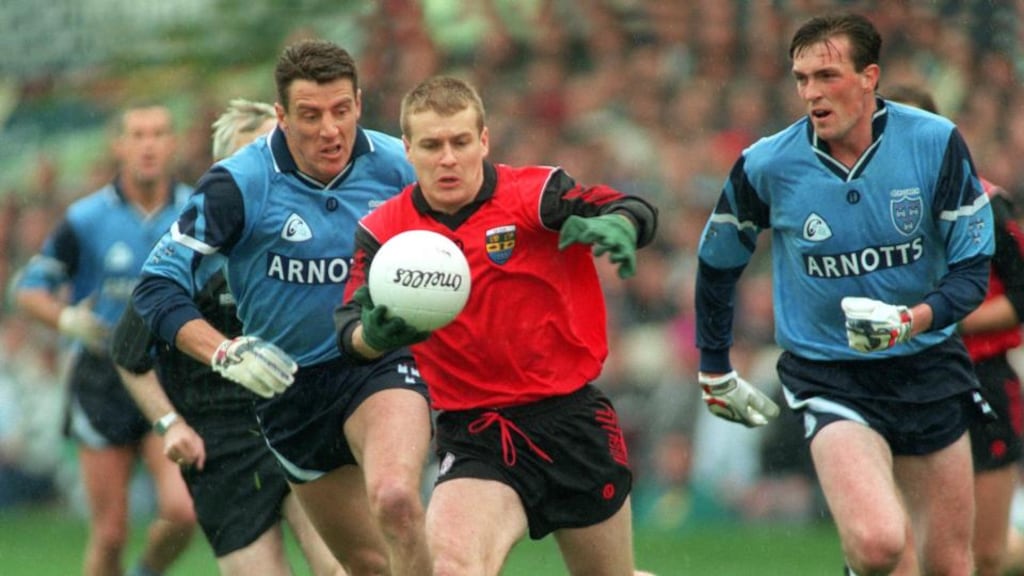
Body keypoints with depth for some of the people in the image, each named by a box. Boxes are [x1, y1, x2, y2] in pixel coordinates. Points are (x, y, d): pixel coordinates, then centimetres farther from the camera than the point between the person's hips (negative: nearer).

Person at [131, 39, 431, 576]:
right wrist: (224, 353, -30)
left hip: (382, 367, -1)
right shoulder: (237, 184, -14)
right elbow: (157, 287, -14)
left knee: (395, 500, -32)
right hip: (289, 385, 1)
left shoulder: (397, 166, -8)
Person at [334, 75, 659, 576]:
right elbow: (349, 331, -12)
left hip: (571, 417, 0)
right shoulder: (383, 231, -3)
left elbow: (636, 214, -19)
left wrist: (615, 225, -44)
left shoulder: (533, 193, -9)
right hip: (473, 434, 0)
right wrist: (373, 337, -37)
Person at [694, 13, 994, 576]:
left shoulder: (937, 143, -11)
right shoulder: (765, 166, -11)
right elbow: (717, 264, 8)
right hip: (827, 376, -2)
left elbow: (972, 270, -6)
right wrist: (714, 370, 15)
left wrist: (912, 320, -25)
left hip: (928, 364, 2)